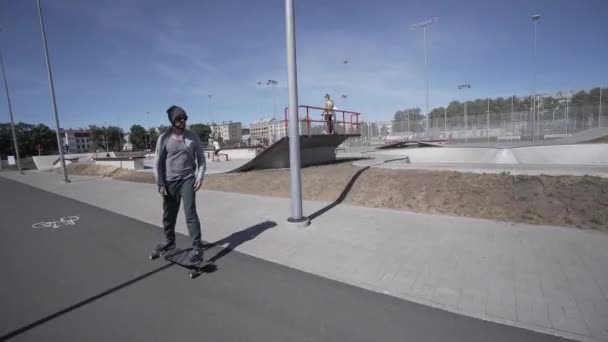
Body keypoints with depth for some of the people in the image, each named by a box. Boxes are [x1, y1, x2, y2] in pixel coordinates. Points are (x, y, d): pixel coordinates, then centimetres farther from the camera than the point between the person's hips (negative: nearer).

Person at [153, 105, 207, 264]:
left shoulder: (193, 136, 0)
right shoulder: (164, 138, -2)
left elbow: (201, 158, 4)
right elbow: (158, 162, 0)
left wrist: (200, 177, -8)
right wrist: (160, 183, -5)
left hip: (187, 180, -1)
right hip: (169, 182, 2)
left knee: (190, 213, -8)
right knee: (168, 214, 14)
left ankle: (197, 247, -3)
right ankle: (169, 241, 35)